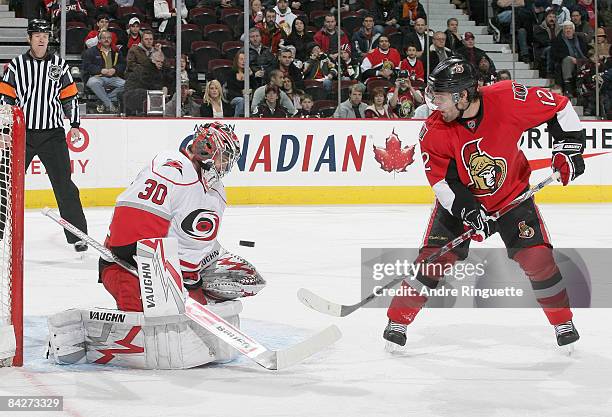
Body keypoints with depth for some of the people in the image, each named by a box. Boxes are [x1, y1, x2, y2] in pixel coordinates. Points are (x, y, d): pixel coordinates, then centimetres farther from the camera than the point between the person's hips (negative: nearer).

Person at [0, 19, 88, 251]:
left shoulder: (59, 65, 6)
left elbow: (70, 97, 11)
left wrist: (75, 125, 3)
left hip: (52, 133, 0)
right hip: (22, 132, 0)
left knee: (64, 184, -3)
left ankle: (78, 235, 1)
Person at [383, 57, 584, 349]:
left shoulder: (508, 99, -27)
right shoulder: (434, 131, -22)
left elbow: (559, 106, -13)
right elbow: (443, 179, -19)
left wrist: (568, 147, -15)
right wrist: (468, 211, -32)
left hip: (512, 195, -1)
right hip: (459, 200, 1)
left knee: (536, 256, -10)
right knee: (435, 257, -11)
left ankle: (563, 322, 10)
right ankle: (398, 320, 3)